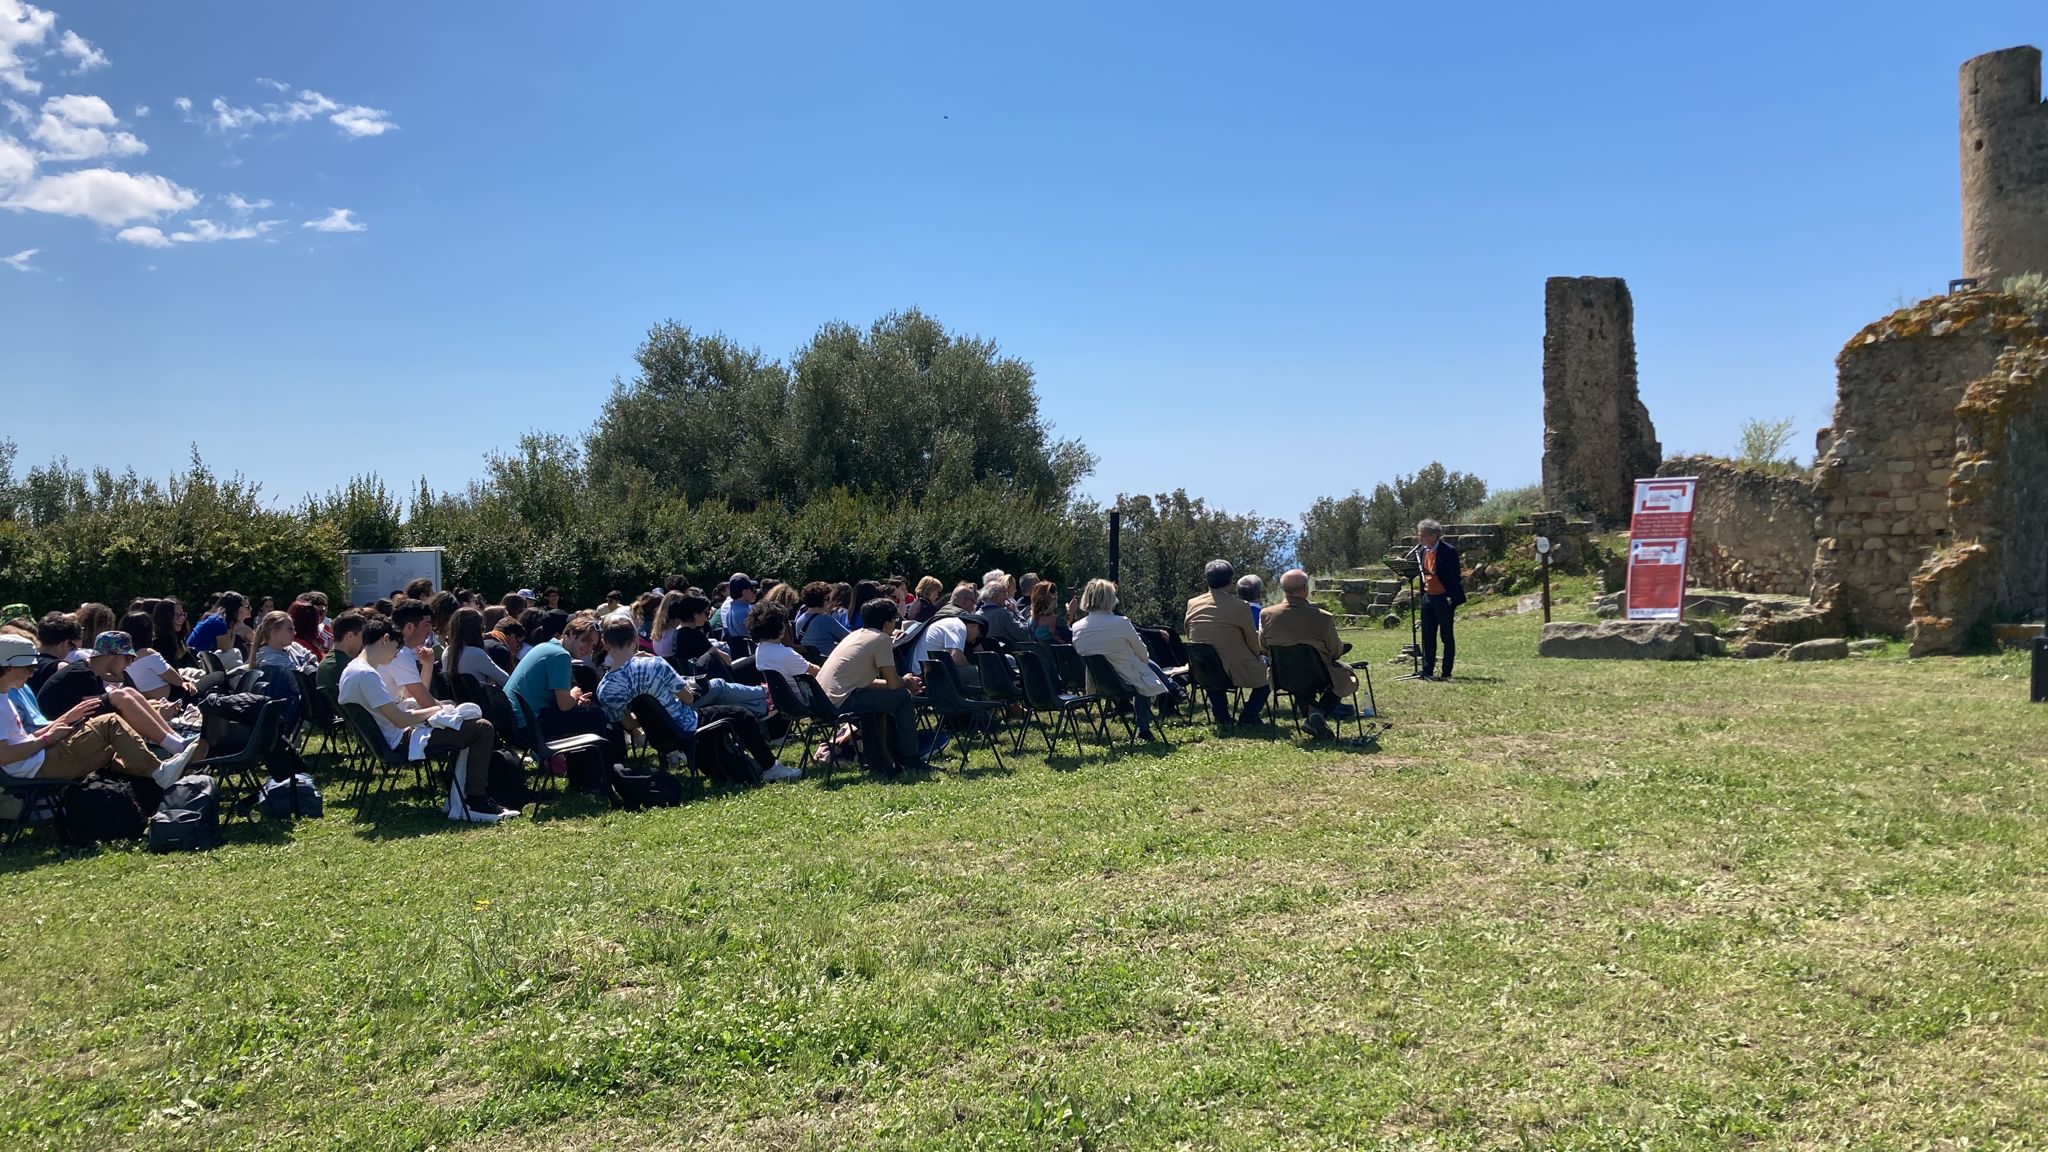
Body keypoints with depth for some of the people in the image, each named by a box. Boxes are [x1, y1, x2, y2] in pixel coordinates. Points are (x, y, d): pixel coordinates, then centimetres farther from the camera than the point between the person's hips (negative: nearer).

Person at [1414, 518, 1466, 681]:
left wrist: (1452, 598, -18)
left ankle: (1446, 672, 8)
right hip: (1427, 596, 7)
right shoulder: (1421, 551, 8)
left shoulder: (1448, 551, -14)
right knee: (1427, 636, 9)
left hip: (1444, 598, -7)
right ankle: (1427, 671, 16)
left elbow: (1454, 577, -14)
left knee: (1446, 636, 2)